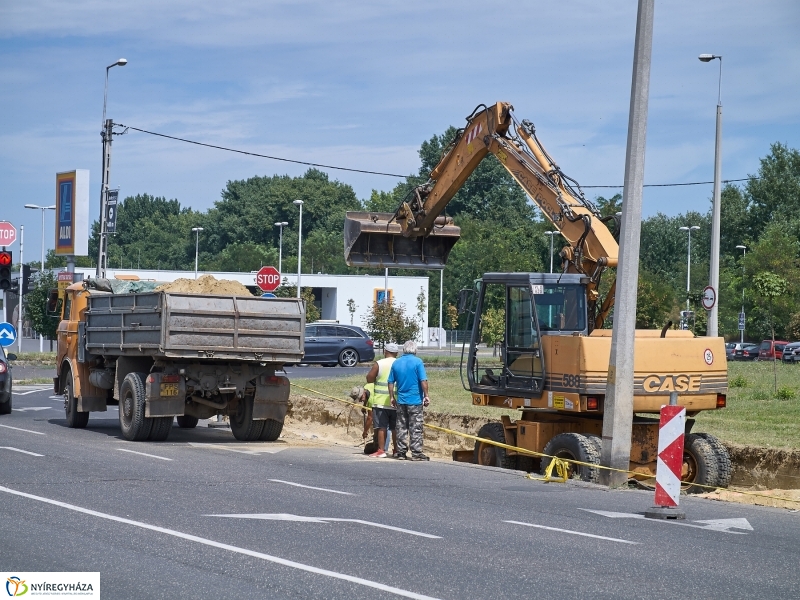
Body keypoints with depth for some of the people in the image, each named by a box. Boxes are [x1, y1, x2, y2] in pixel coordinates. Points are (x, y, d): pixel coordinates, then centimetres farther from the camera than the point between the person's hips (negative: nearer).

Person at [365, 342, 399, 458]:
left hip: (381, 402, -3)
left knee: (381, 427, 0)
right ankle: (397, 450, 13)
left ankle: (381, 450, -3)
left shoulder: (379, 364, -7)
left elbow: (369, 379, -6)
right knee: (396, 428, 10)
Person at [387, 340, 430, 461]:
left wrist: (392, 397, 18)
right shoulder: (417, 362, -8)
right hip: (415, 400, -4)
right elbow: (423, 381, -13)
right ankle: (416, 453, -2)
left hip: (401, 400, 4)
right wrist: (426, 396, -5)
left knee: (401, 427, 10)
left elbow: (391, 382, 10)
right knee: (416, 428, -1)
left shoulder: (396, 363, 7)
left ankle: (401, 452, 11)